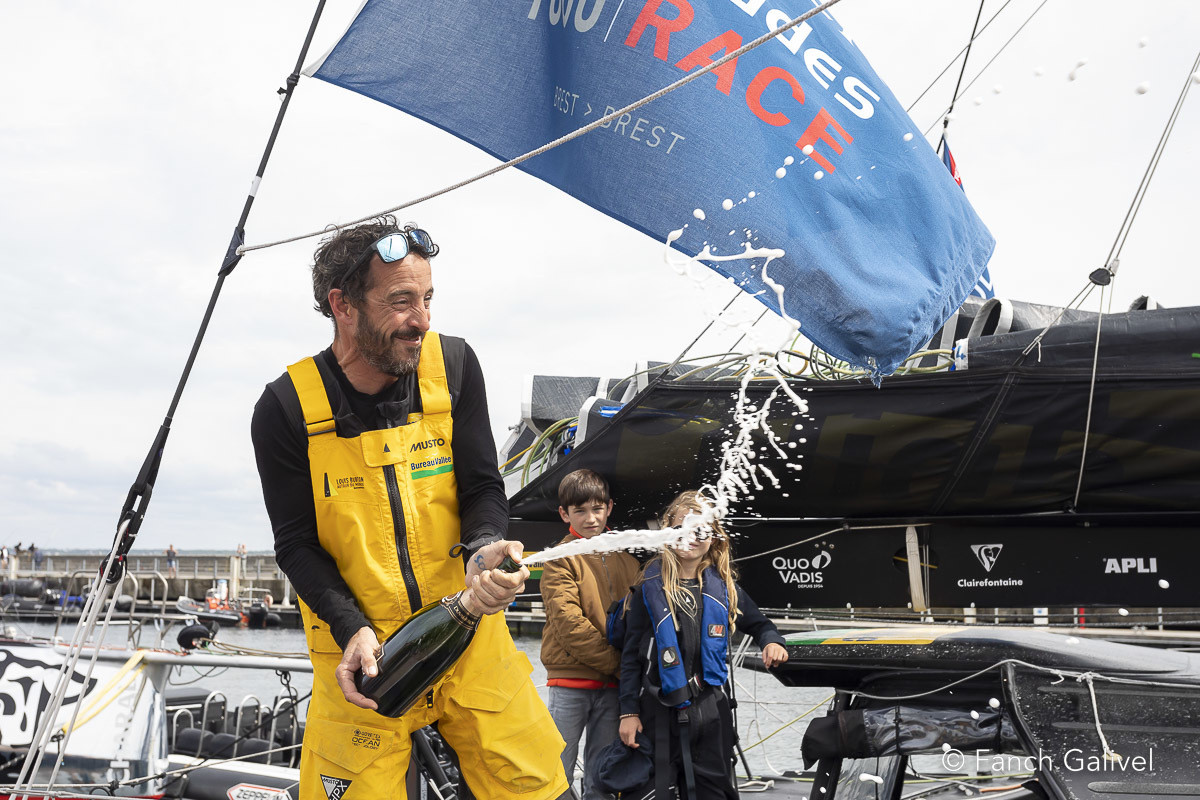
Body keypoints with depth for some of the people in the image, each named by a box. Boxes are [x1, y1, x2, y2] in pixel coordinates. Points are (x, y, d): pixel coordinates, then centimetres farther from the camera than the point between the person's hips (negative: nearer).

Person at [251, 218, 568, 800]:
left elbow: (483, 488, -2)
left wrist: (483, 551, -24)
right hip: (359, 649, -1)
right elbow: (296, 543, -5)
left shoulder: (452, 367, -5)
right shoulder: (285, 410, -9)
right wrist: (353, 629, -19)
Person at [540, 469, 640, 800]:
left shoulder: (626, 560, 12)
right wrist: (615, 662, -13)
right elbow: (569, 624, -13)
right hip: (570, 680, -4)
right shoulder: (561, 559, -4)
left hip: (613, 685, 5)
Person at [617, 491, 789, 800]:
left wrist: (772, 641, -6)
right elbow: (632, 653, -1)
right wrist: (628, 711, -5)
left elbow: (758, 624, 18)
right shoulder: (650, 587, -4)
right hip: (659, 713, -3)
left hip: (710, 708, 3)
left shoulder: (723, 587, 5)